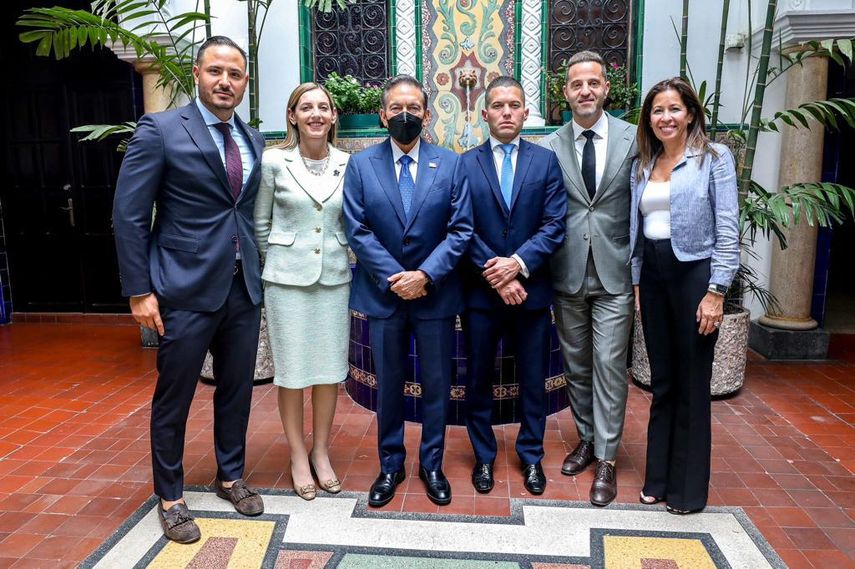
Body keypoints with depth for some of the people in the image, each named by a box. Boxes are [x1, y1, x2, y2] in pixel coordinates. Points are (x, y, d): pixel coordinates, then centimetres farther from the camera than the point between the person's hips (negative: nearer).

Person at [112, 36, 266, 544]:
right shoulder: (160, 130, -6)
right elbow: (129, 214, -7)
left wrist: (261, 274, 7)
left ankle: (231, 477, 36)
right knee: (173, 398, 9)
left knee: (237, 391, 15)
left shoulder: (253, 140, 10)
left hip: (244, 288, 5)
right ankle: (171, 497, 28)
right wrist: (139, 290, -10)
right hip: (186, 290, -5)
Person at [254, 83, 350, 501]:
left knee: (330, 367, 8)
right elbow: (261, 222, 5)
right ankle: (298, 456, 23)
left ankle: (320, 452, 26)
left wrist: (338, 255, 10)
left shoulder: (347, 164, 3)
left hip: (333, 277, 2)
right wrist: (276, 261, 9)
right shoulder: (274, 161, -4)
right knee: (292, 369, 6)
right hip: (287, 277, -2)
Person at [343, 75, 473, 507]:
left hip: (436, 293, 0)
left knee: (437, 385, 10)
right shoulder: (360, 165, 0)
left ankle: (431, 464, 30)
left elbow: (461, 229, -5)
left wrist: (425, 275, -16)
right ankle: (390, 465, 31)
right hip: (382, 293, 0)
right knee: (388, 386, 12)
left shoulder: (450, 164, 0)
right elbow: (357, 231, -6)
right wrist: (394, 277, -14)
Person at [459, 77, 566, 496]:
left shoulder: (546, 161, 4)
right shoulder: (464, 164, 1)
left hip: (531, 289, 1)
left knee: (533, 379, 11)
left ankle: (531, 456, 31)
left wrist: (518, 264, -17)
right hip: (480, 290, 0)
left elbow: (554, 225, -4)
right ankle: (483, 456, 29)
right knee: (479, 378, 11)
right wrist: (496, 276, -13)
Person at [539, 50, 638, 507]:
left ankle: (606, 460, 14)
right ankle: (586, 439, 33)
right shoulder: (550, 147, 1)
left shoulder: (634, 139, -1)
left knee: (609, 364, 0)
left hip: (614, 273, -2)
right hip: (567, 274, 2)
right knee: (576, 365, 14)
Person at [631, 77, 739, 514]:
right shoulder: (642, 166, 12)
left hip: (694, 274, -5)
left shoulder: (715, 158, -3)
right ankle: (658, 477, 26)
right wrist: (635, 282, 7)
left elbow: (727, 230, -9)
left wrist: (716, 292, -15)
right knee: (661, 381, 13)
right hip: (652, 275, 5)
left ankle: (689, 488, 20)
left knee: (692, 384, 4)